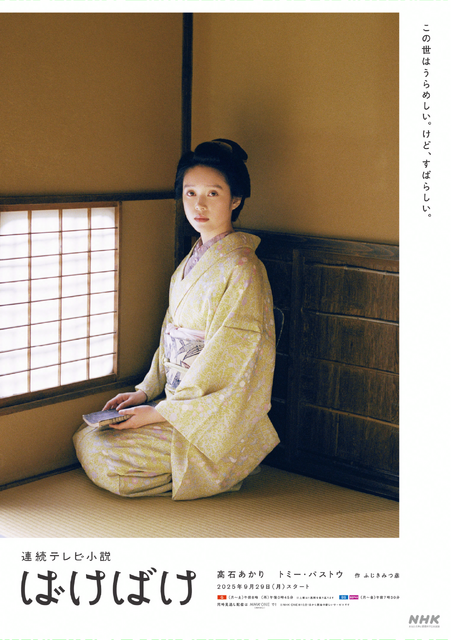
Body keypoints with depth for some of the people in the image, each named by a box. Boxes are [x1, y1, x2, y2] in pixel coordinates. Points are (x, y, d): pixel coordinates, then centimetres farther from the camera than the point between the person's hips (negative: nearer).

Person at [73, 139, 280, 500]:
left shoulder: (241, 269, -19)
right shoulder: (193, 261, 10)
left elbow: (221, 363, -21)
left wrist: (158, 413, -17)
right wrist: (146, 390, 5)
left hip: (216, 418, -8)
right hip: (179, 402, 9)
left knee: (106, 457, -15)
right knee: (87, 438, 2)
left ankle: (223, 470, 1)